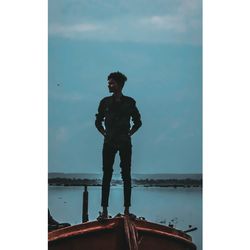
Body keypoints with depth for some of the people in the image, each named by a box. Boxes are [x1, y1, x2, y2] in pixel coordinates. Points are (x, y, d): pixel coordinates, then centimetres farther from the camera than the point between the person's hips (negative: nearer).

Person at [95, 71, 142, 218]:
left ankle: (127, 209, 4)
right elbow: (98, 121, 16)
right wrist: (104, 133, 5)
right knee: (107, 174, -2)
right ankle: (105, 209, 1)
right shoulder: (105, 102, 6)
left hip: (125, 142, -1)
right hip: (109, 142, 1)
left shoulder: (129, 102, 4)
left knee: (126, 175, 1)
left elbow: (137, 122, 13)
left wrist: (129, 133, 4)